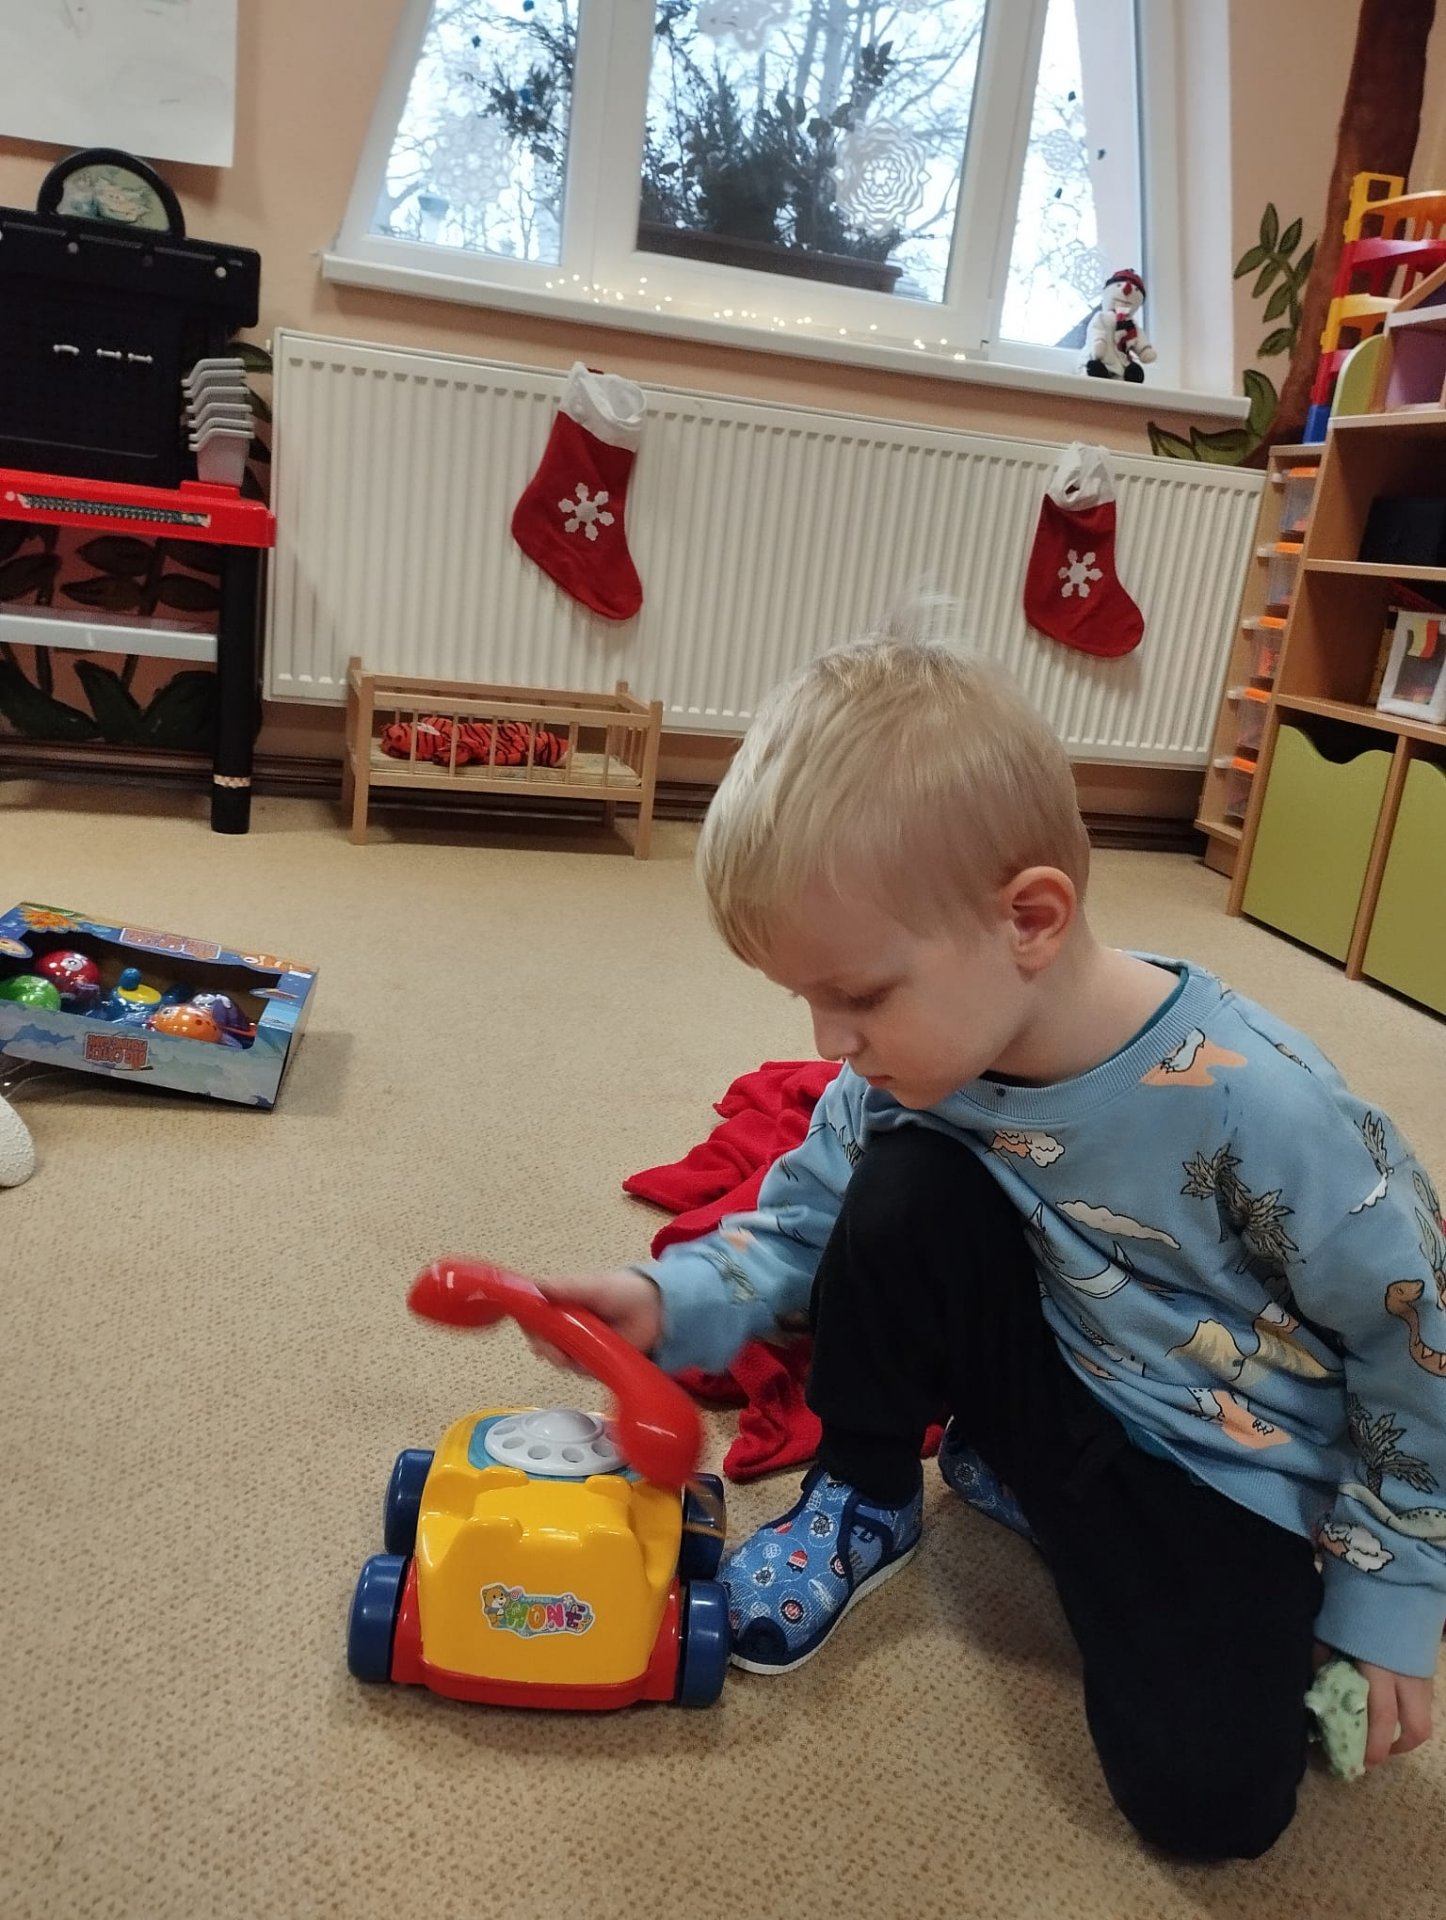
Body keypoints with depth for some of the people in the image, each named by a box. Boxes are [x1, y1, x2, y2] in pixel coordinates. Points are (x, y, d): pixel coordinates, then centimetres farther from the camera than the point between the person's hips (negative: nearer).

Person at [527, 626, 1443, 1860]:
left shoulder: (1252, 1106, -31)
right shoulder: (909, 1074, -16)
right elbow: (807, 1220, -2)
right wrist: (676, 1299, -22)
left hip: (1227, 1472, -3)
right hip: (1049, 1383, 3)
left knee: (1209, 1799, -18)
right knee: (908, 1187, -23)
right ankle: (864, 1501, 2)